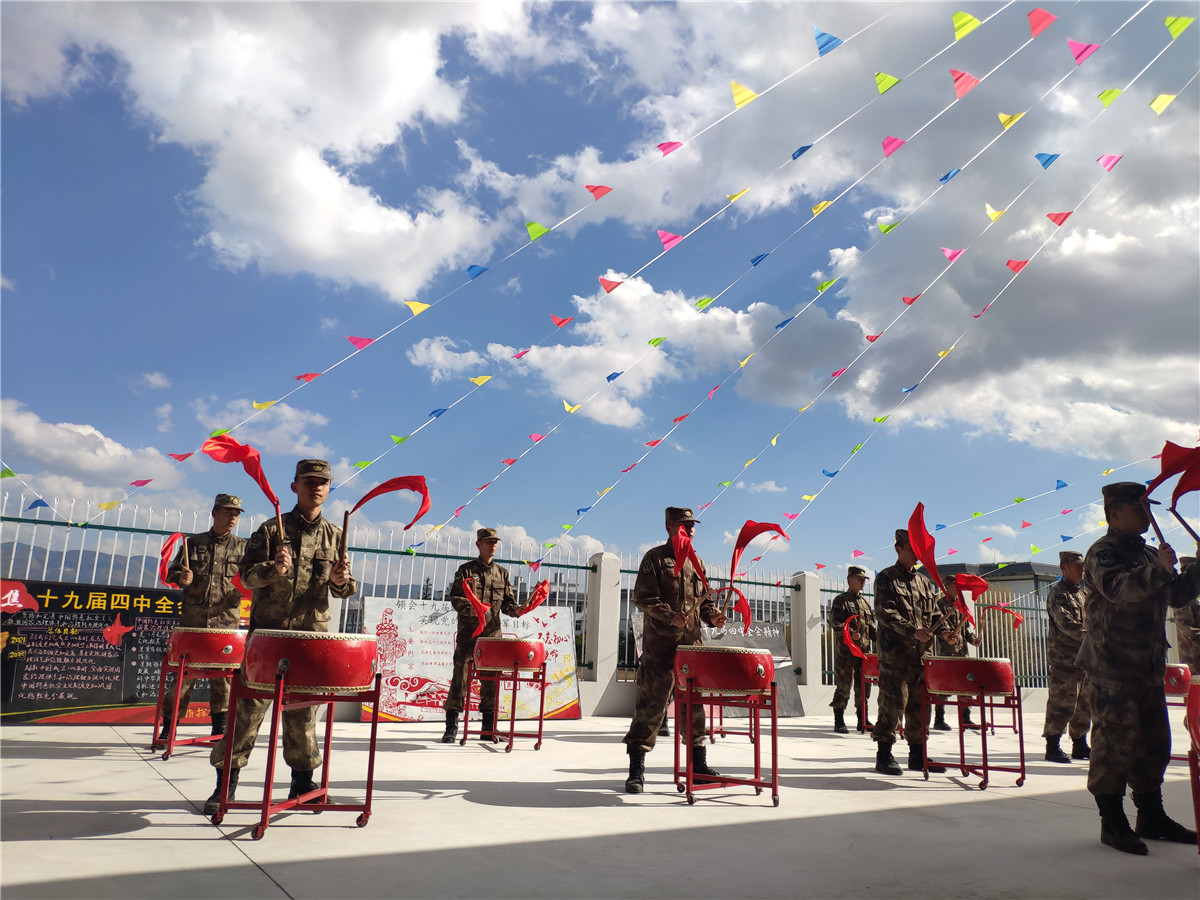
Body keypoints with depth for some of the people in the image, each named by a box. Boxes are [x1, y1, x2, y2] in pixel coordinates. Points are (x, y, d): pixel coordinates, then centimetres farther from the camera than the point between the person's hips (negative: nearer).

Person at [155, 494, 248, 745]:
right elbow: (171, 573, 11)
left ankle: (220, 729, 13)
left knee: (222, 676, 2)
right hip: (192, 621, 0)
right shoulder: (194, 543, 10)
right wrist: (181, 578, -10)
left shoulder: (243, 547, 9)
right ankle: (168, 727, 17)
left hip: (226, 623, 0)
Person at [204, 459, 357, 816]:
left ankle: (302, 780, 20)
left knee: (303, 709, 8)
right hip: (268, 630, -2)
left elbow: (345, 589, 11)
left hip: (312, 634, 2)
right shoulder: (272, 529, 2)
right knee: (249, 706, 0)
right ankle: (226, 781, 13)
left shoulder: (334, 535, 9)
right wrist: (274, 568, -23)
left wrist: (341, 580, -12)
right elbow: (246, 575, -3)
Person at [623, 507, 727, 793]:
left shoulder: (696, 562, 16)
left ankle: (698, 763, 24)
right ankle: (636, 769, -1)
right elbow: (643, 597, -10)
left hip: (692, 643, 6)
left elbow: (705, 598, 20)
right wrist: (670, 616, -23)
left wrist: (712, 615, -1)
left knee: (695, 702, 12)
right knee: (651, 703, -7)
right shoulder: (655, 557, -2)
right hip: (660, 645, -6)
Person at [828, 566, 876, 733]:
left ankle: (862, 720, 19)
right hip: (845, 651, -6)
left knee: (863, 685, 9)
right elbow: (835, 623, -10)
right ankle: (839, 722, 2)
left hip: (864, 649, 7)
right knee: (843, 687, -5)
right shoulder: (840, 600, -1)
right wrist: (850, 633, -24)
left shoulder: (865, 602, 20)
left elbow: (871, 626, 22)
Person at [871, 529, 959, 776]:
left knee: (920, 706, 10)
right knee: (892, 704, -5)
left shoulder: (924, 581, 18)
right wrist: (913, 630, -23)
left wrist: (943, 632, -2)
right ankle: (884, 755, 2)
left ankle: (918, 755, 20)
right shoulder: (886, 579, -1)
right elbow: (884, 613, -12)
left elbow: (934, 613, 19)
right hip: (895, 655, -6)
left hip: (923, 654, 6)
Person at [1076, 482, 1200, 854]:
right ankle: (1112, 822, 3)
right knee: (1115, 741, -6)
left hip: (1149, 666, 9)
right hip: (1112, 667, -9)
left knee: (1154, 742, 15)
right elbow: (1118, 589, -27)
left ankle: (1151, 815, 27)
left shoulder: (1149, 555, 19)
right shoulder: (1102, 553, -9)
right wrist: (1159, 570, -27)